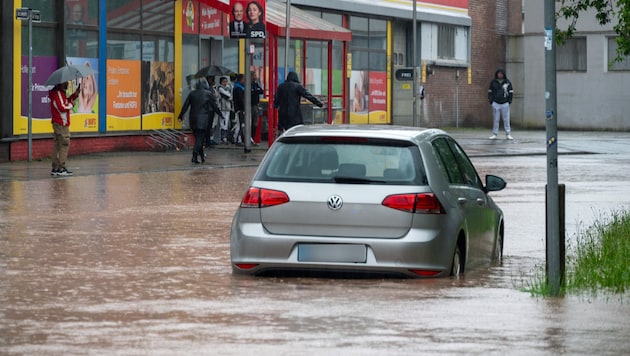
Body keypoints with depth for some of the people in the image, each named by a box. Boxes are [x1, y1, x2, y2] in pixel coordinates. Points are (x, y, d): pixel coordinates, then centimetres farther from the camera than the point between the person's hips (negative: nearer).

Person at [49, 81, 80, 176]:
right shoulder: (57, 94, -15)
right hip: (61, 124, -10)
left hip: (57, 123, 10)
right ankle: (61, 168, -9)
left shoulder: (61, 93, 16)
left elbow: (66, 102, 24)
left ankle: (55, 169, 12)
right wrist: (71, 105, -8)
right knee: (64, 145, -8)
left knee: (57, 146, 10)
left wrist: (75, 95, 15)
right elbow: (62, 108, -23)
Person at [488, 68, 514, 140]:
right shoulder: (493, 82, 6)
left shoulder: (507, 82, 5)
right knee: (495, 119, 2)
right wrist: (490, 100, 0)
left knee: (506, 119, -1)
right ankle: (494, 134, 6)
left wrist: (509, 101, 0)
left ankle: (508, 134, 3)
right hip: (496, 103, 0)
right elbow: (490, 92, 11)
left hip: (505, 103, 0)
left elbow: (511, 92, 10)